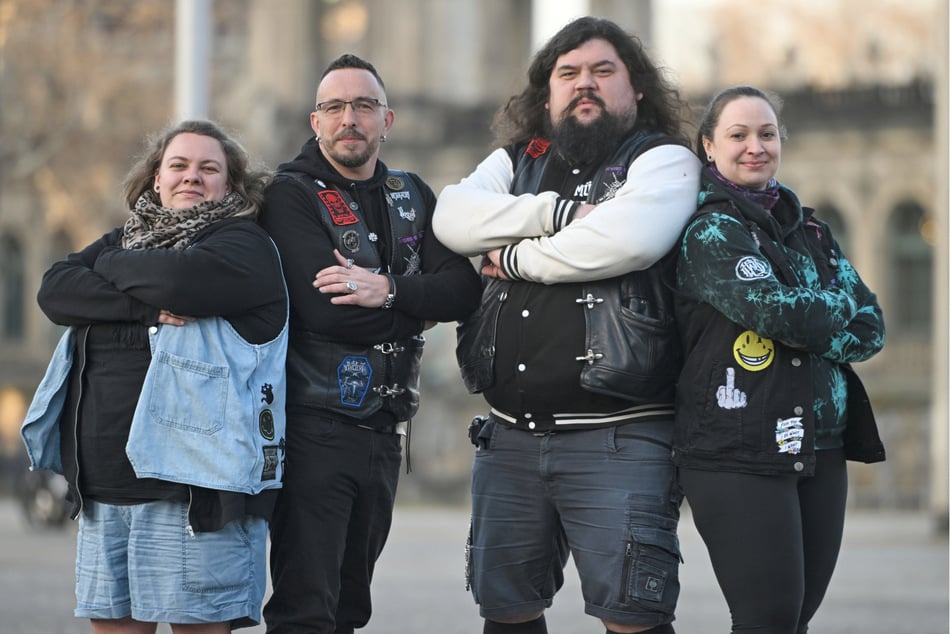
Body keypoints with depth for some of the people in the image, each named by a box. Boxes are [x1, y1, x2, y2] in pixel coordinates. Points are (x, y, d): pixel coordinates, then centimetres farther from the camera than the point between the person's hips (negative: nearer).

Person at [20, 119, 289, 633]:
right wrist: (146, 305, -12)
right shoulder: (126, 239, 19)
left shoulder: (244, 246, 2)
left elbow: (179, 279, -19)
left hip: (189, 484, -6)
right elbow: (54, 291, 1)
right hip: (101, 486, 6)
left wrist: (110, 267, 0)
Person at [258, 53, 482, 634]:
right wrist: (419, 308, -7)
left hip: (384, 428, 6)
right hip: (314, 426, -6)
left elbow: (464, 289, -2)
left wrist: (389, 290, -19)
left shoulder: (411, 196, 13)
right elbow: (326, 311, -19)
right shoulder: (292, 194, -5)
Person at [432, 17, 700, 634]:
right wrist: (562, 213, -12)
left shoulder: (664, 160, 1)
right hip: (510, 436, 6)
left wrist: (519, 259, -8)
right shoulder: (518, 161, 17)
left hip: (617, 438, -5)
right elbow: (454, 217, -2)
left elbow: (631, 238, -20)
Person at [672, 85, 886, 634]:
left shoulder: (811, 231, 16)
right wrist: (837, 308, -1)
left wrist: (808, 334, -10)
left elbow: (871, 329, 8)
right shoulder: (710, 231, -5)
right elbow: (774, 310, -20)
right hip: (739, 453, -7)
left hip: (820, 452, 7)